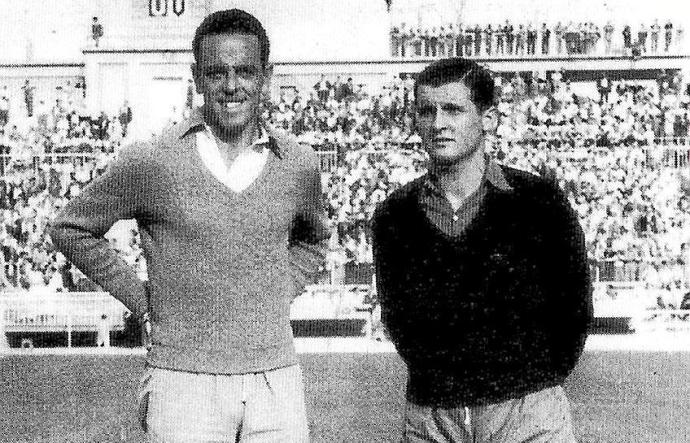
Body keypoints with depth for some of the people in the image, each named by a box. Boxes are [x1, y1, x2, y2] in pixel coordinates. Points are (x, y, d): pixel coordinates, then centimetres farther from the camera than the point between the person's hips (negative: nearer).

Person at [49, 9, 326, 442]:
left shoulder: (299, 163, 4)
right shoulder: (150, 162, -5)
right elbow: (71, 229, 9)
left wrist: (276, 295, 10)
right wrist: (142, 300, 3)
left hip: (277, 382, 3)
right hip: (185, 384, -3)